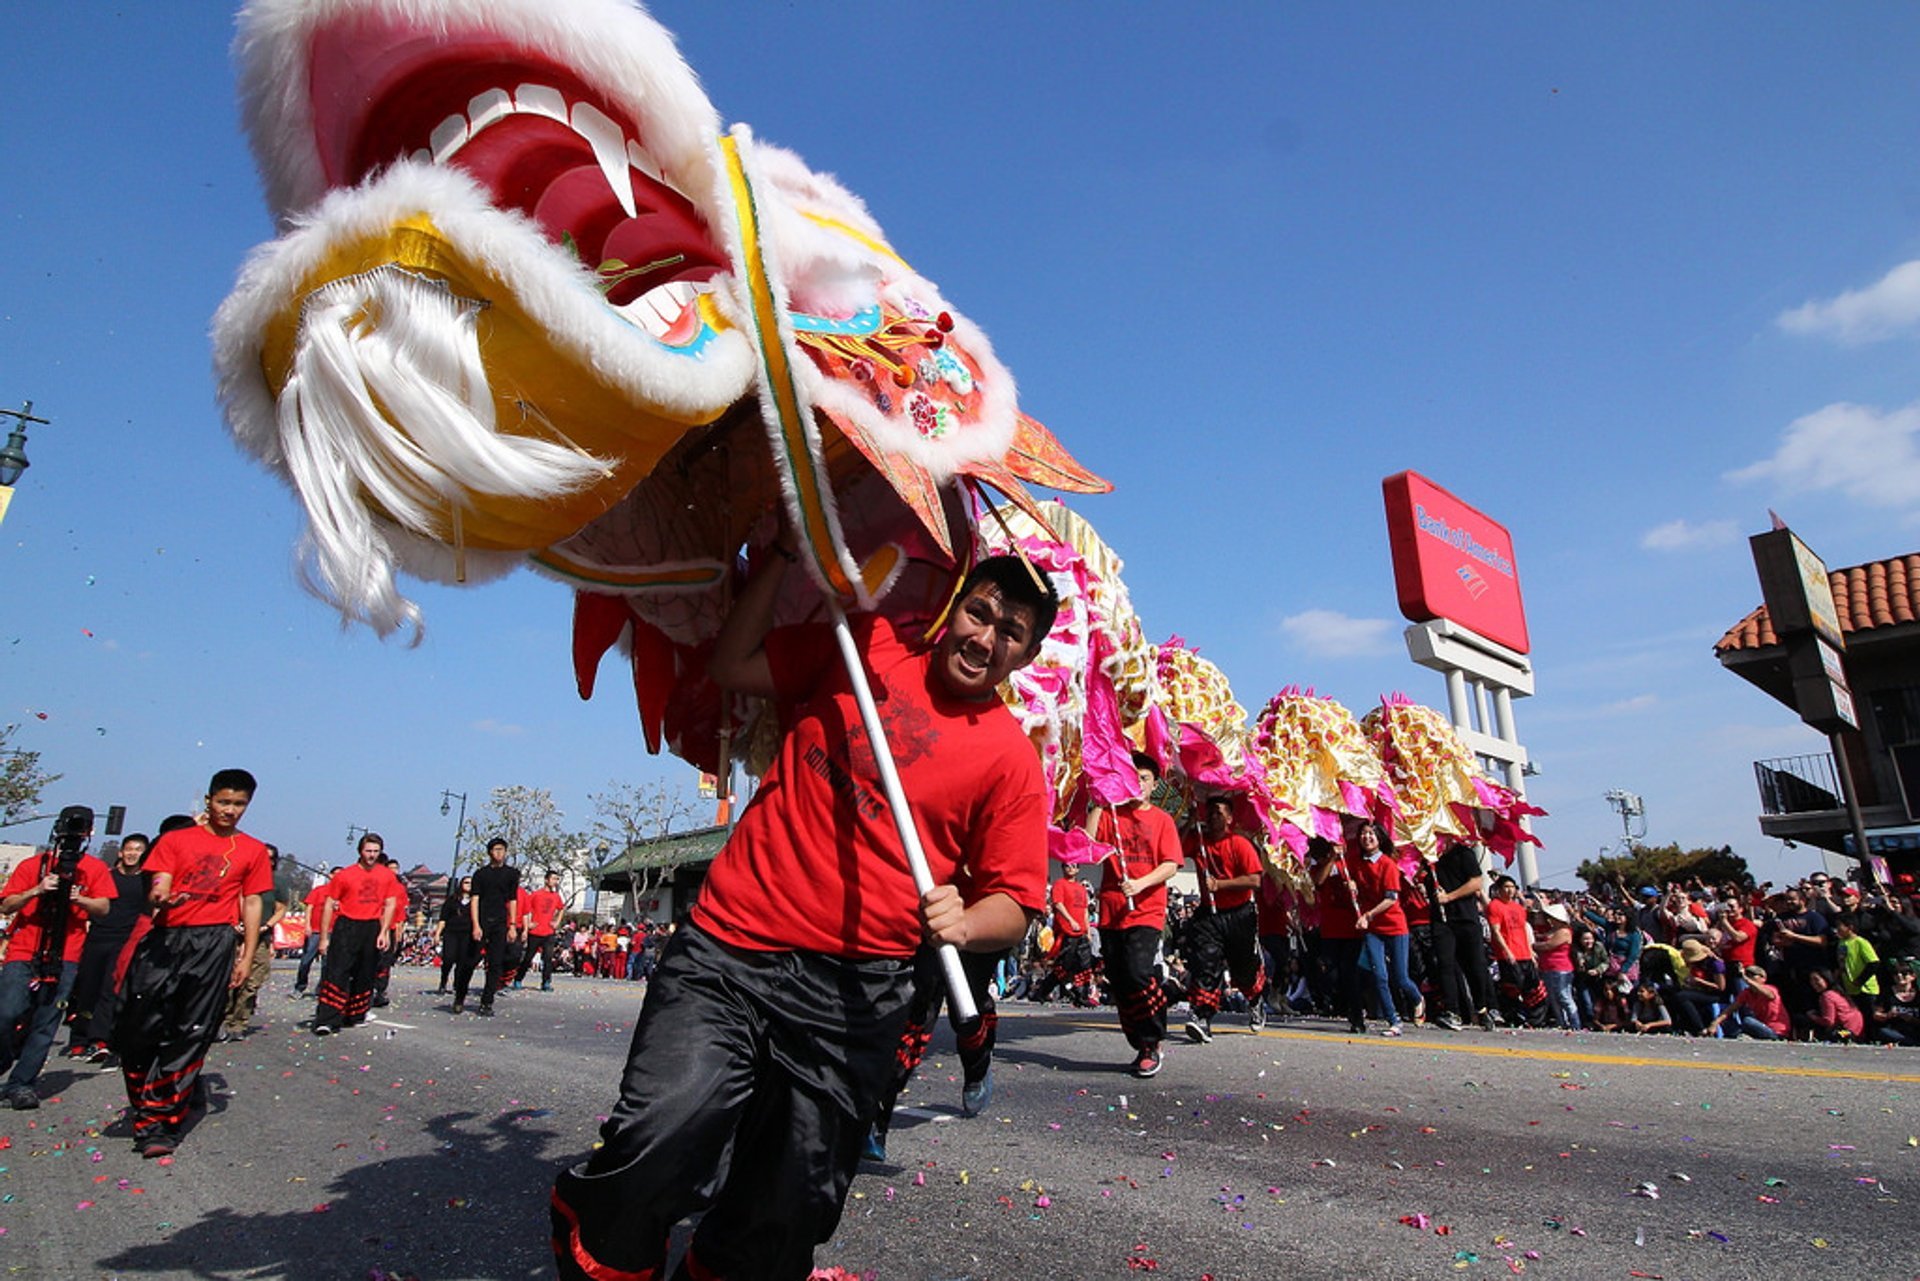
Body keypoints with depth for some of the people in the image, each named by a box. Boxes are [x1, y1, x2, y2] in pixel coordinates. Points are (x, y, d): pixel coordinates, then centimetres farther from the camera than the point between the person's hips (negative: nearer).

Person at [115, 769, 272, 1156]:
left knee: (191, 1034, -2)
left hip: (215, 943, 0)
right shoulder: (175, 840, 11)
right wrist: (158, 897, -23)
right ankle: (146, 1108, 20)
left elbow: (252, 904, 11)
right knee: (137, 1026, -2)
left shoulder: (253, 850, 12)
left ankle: (159, 1124, 7)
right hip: (165, 937, 1)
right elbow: (157, 888, 2)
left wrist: (247, 956, 5)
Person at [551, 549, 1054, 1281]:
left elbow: (1013, 905, 3)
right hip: (728, 950, 1)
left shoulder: (1012, 758, 3)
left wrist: (963, 923, -19)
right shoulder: (865, 647, 10)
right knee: (657, 1149, -15)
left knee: (778, 1221, 5)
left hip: (853, 995, 0)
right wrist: (787, 553, 7)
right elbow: (733, 665, 11)